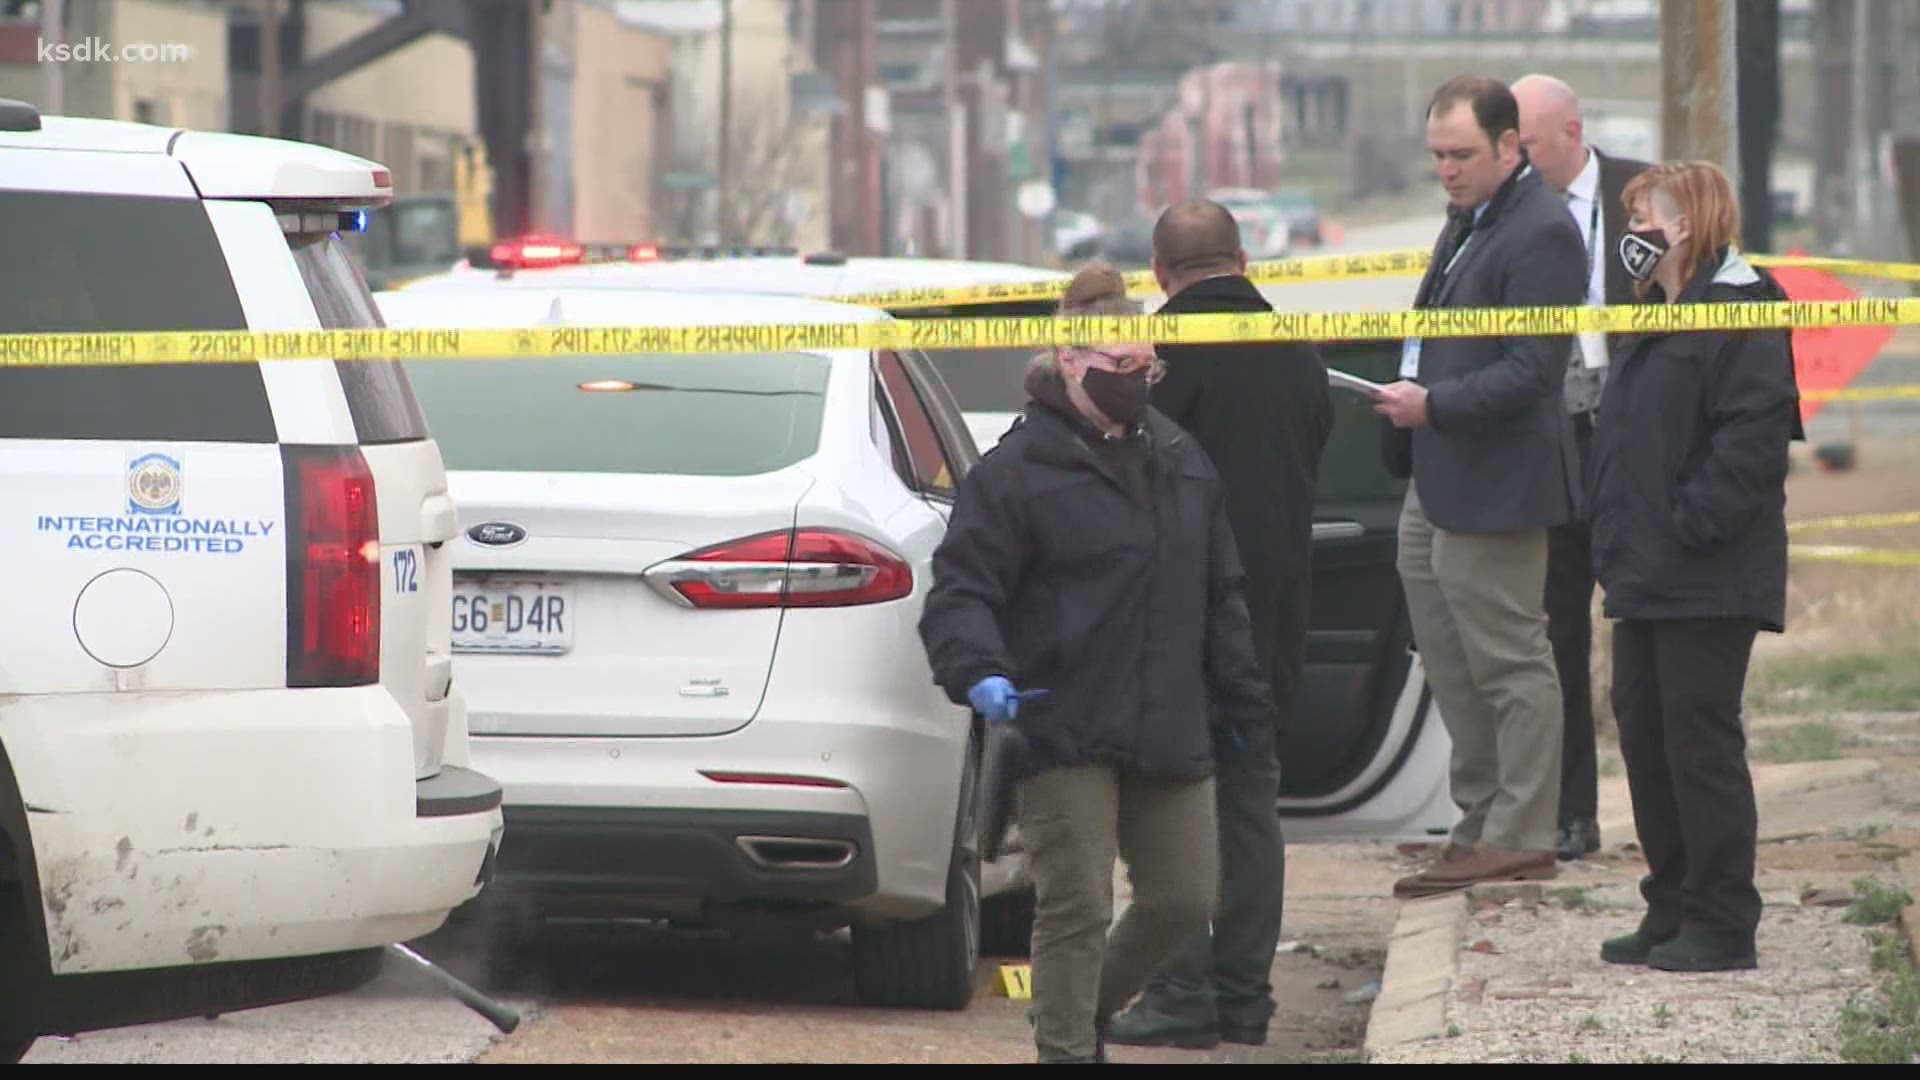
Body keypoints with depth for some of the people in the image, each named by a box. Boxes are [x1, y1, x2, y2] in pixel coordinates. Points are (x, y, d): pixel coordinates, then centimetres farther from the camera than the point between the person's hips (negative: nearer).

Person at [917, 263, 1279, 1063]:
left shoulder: (1181, 462, 14)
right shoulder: (1018, 471, -7)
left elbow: (1221, 594, 21)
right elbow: (960, 591, -10)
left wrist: (1241, 698, 21)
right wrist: (980, 674, -28)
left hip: (1169, 729, 6)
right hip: (1065, 732, -6)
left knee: (1184, 899, 9)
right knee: (1075, 908, -6)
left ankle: (1090, 1007, 32)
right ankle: (1066, 1046, 5)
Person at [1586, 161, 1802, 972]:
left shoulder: (1739, 312, -13)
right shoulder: (1657, 319, 18)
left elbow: (1753, 435, -22)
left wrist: (1690, 528, -22)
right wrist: (1615, 539, 14)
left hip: (1708, 579, -10)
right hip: (1647, 573, 10)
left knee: (1699, 739, -6)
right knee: (1645, 735, 12)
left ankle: (1723, 924, 0)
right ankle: (1672, 911, 20)